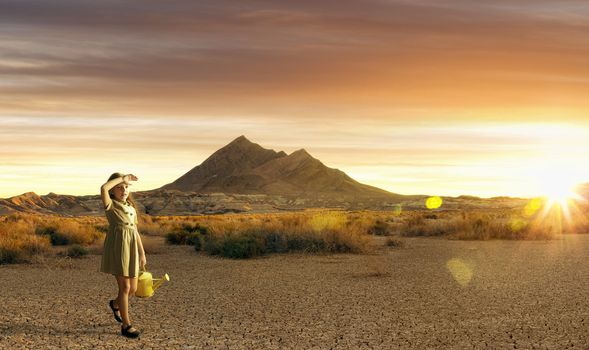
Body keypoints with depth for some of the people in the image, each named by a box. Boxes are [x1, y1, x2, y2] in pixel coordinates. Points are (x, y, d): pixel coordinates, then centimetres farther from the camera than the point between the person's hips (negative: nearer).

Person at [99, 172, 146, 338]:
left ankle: (115, 304, 41)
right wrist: (121, 178, -14)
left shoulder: (131, 207, 16)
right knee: (125, 287, -7)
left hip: (131, 248, 6)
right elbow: (103, 188, -25)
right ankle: (126, 325, 4)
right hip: (117, 247, -6)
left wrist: (142, 253, 15)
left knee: (133, 288, 10)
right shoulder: (110, 205, -3)